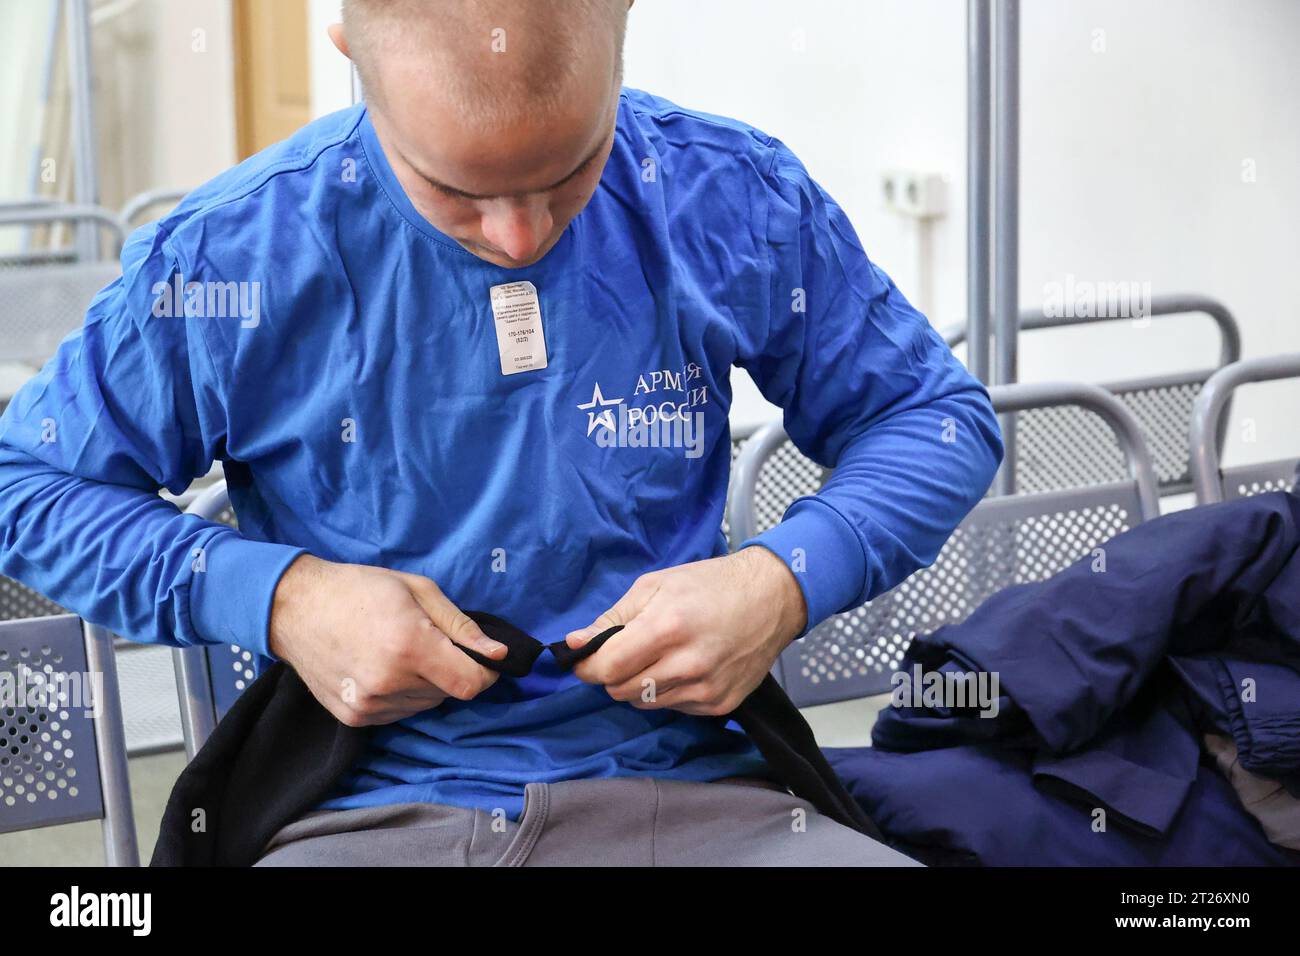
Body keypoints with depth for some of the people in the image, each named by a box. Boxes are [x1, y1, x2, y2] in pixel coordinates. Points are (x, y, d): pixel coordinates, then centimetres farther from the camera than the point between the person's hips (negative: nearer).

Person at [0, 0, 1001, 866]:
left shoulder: (734, 203, -1)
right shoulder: (230, 256, -5)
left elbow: (940, 415, 10)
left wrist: (789, 581, -10)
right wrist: (276, 596, -10)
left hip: (677, 788, 1)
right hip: (364, 810, -1)